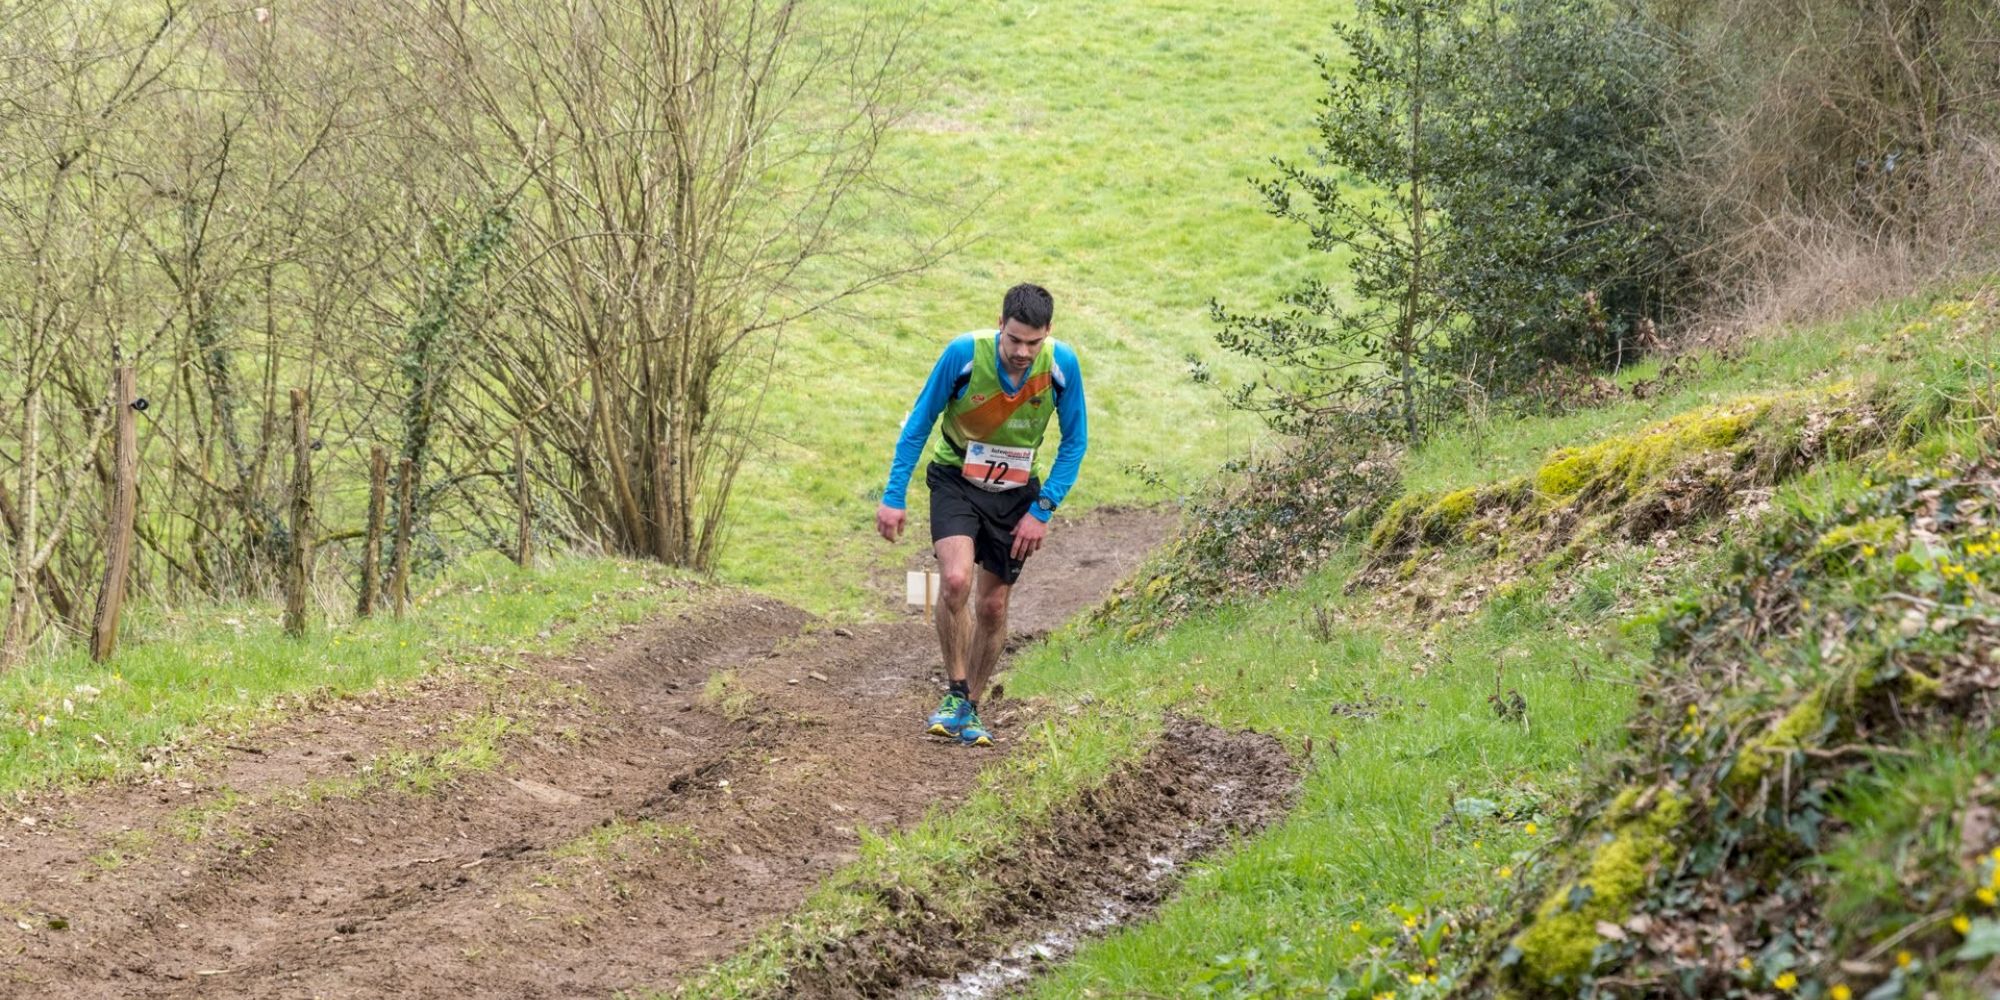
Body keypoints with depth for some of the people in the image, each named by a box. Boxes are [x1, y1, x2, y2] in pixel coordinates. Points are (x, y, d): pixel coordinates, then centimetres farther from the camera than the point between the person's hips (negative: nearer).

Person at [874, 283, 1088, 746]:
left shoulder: (1061, 364, -19)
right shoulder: (964, 353, -24)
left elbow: (1074, 442, -5)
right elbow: (918, 424, -12)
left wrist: (1043, 509, -12)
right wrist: (893, 496, -13)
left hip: (1016, 493, 2)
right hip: (956, 481, -2)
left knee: (993, 607, 5)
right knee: (956, 580, -25)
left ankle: (971, 708, 25)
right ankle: (956, 694, -8)